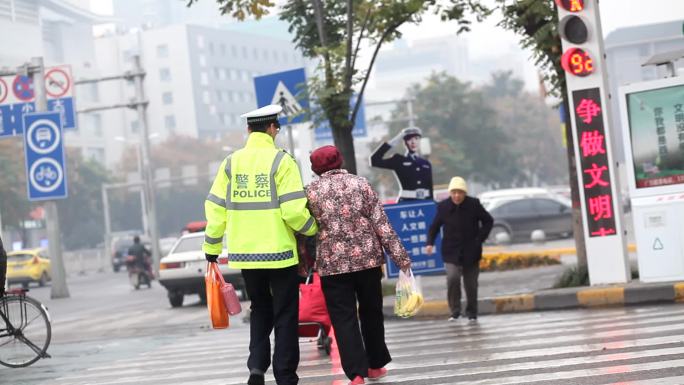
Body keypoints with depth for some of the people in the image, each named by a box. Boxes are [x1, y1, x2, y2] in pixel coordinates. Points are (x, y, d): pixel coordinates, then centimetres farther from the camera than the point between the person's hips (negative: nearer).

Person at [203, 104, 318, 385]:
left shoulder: (231, 163, 4)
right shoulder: (281, 161, -9)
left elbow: (215, 208, 4)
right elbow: (293, 210, -15)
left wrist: (212, 250, 12)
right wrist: (312, 229, 4)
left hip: (245, 252, 4)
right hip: (279, 251, -4)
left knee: (259, 310, 21)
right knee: (285, 315, 8)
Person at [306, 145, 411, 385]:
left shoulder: (312, 191, 1)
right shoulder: (361, 184, 3)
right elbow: (383, 226, -1)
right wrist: (402, 261, 0)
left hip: (332, 265, -2)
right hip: (368, 259, 2)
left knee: (344, 320, 0)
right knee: (371, 313, 18)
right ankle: (375, 365, 30)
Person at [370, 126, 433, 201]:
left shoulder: (426, 164, 13)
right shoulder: (398, 161, 4)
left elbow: (430, 189, 16)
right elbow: (375, 161, -7)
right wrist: (392, 143, -6)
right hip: (406, 203, -4)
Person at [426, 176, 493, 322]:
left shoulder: (474, 204, -7)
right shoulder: (443, 206, -6)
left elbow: (488, 221, 4)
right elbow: (435, 226, 4)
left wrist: (480, 239, -6)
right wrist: (430, 242, -11)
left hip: (471, 252, 1)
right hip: (451, 252, -1)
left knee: (471, 284, 8)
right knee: (452, 278, -21)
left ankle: (472, 313, 26)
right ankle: (455, 311, -5)